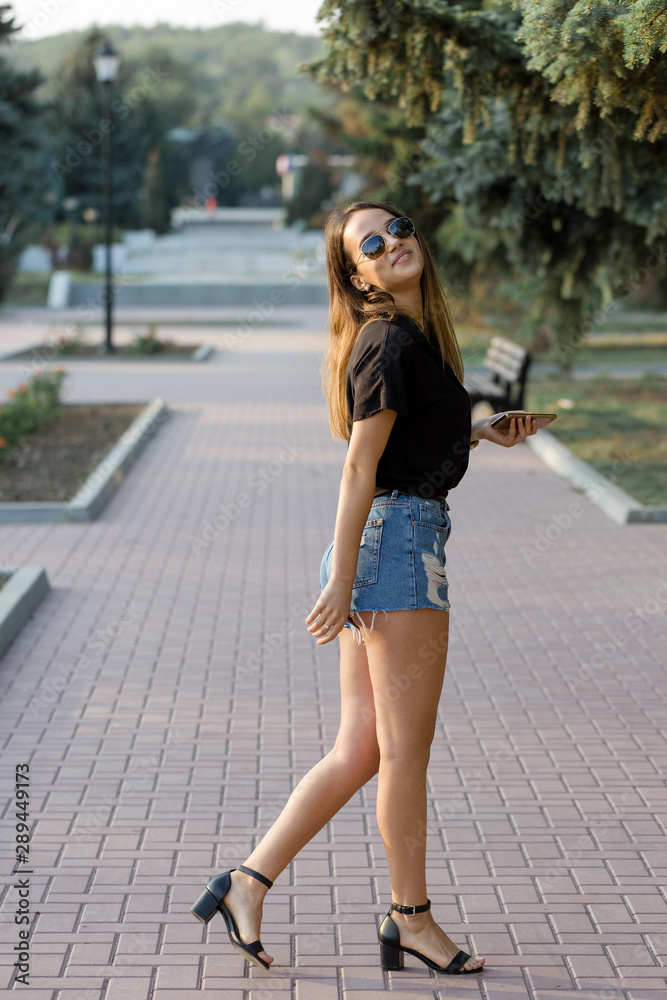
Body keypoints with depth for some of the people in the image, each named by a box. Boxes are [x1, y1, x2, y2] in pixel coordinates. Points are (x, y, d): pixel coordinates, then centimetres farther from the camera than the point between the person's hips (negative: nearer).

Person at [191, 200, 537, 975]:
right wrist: (340, 583, -17)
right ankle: (410, 918, 15)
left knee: (360, 750, 11)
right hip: (399, 540, -10)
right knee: (405, 750, 2)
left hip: (383, 543, 10)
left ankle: (247, 883, 14)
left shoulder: (414, 334, 16)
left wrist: (481, 431, 17)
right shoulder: (393, 340, -12)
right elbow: (360, 464, -16)